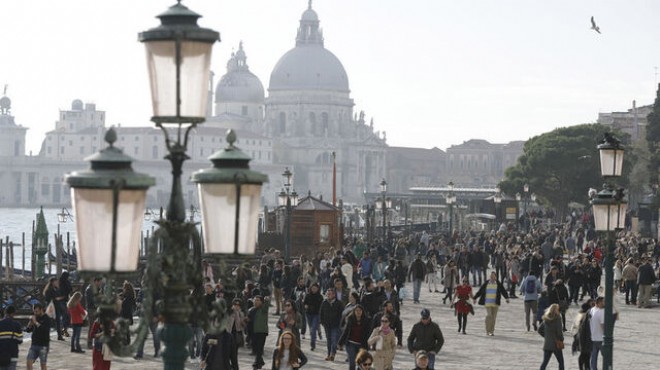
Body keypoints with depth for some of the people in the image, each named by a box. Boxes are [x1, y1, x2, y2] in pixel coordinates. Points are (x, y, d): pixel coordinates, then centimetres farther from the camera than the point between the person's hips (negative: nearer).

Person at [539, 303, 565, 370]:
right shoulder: (557, 318, -12)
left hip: (547, 343, 5)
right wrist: (561, 340, -1)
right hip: (556, 344, -5)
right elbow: (559, 331, -14)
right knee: (561, 362, 7)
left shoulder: (546, 319, 5)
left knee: (545, 362, 8)